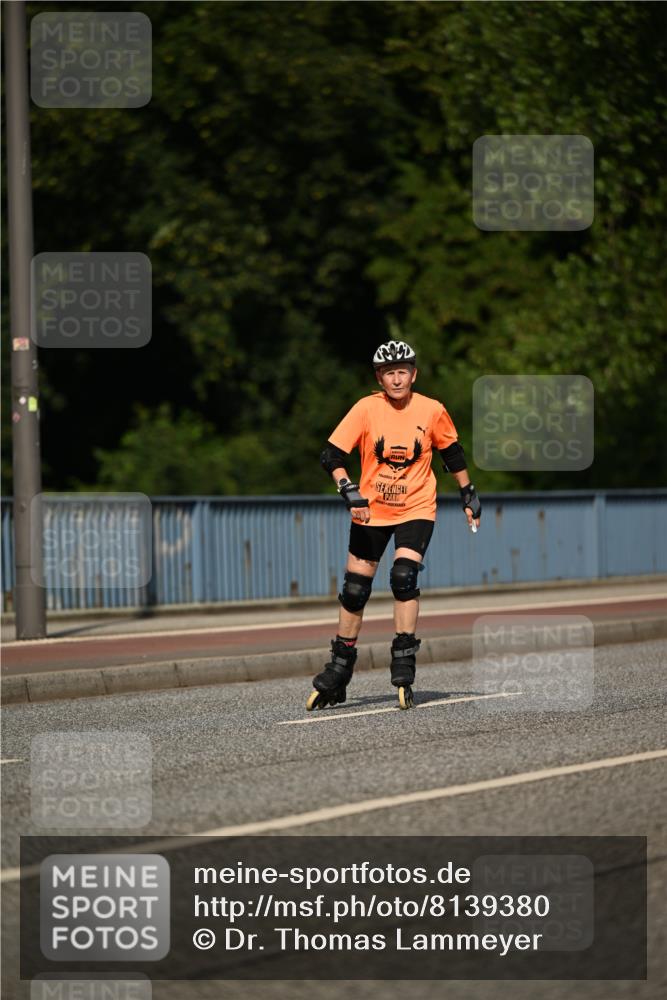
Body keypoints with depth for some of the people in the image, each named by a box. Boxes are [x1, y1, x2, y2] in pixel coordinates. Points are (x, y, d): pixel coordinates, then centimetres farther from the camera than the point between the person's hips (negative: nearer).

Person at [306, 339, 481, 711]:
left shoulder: (432, 411, -8)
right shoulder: (367, 409, -11)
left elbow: (452, 452, 9)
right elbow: (332, 455, -13)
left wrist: (469, 495, 14)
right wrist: (350, 491, -27)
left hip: (416, 509, -1)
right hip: (371, 510, 1)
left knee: (404, 576, -22)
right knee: (355, 589, 5)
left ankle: (404, 670, -14)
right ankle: (338, 673, 20)